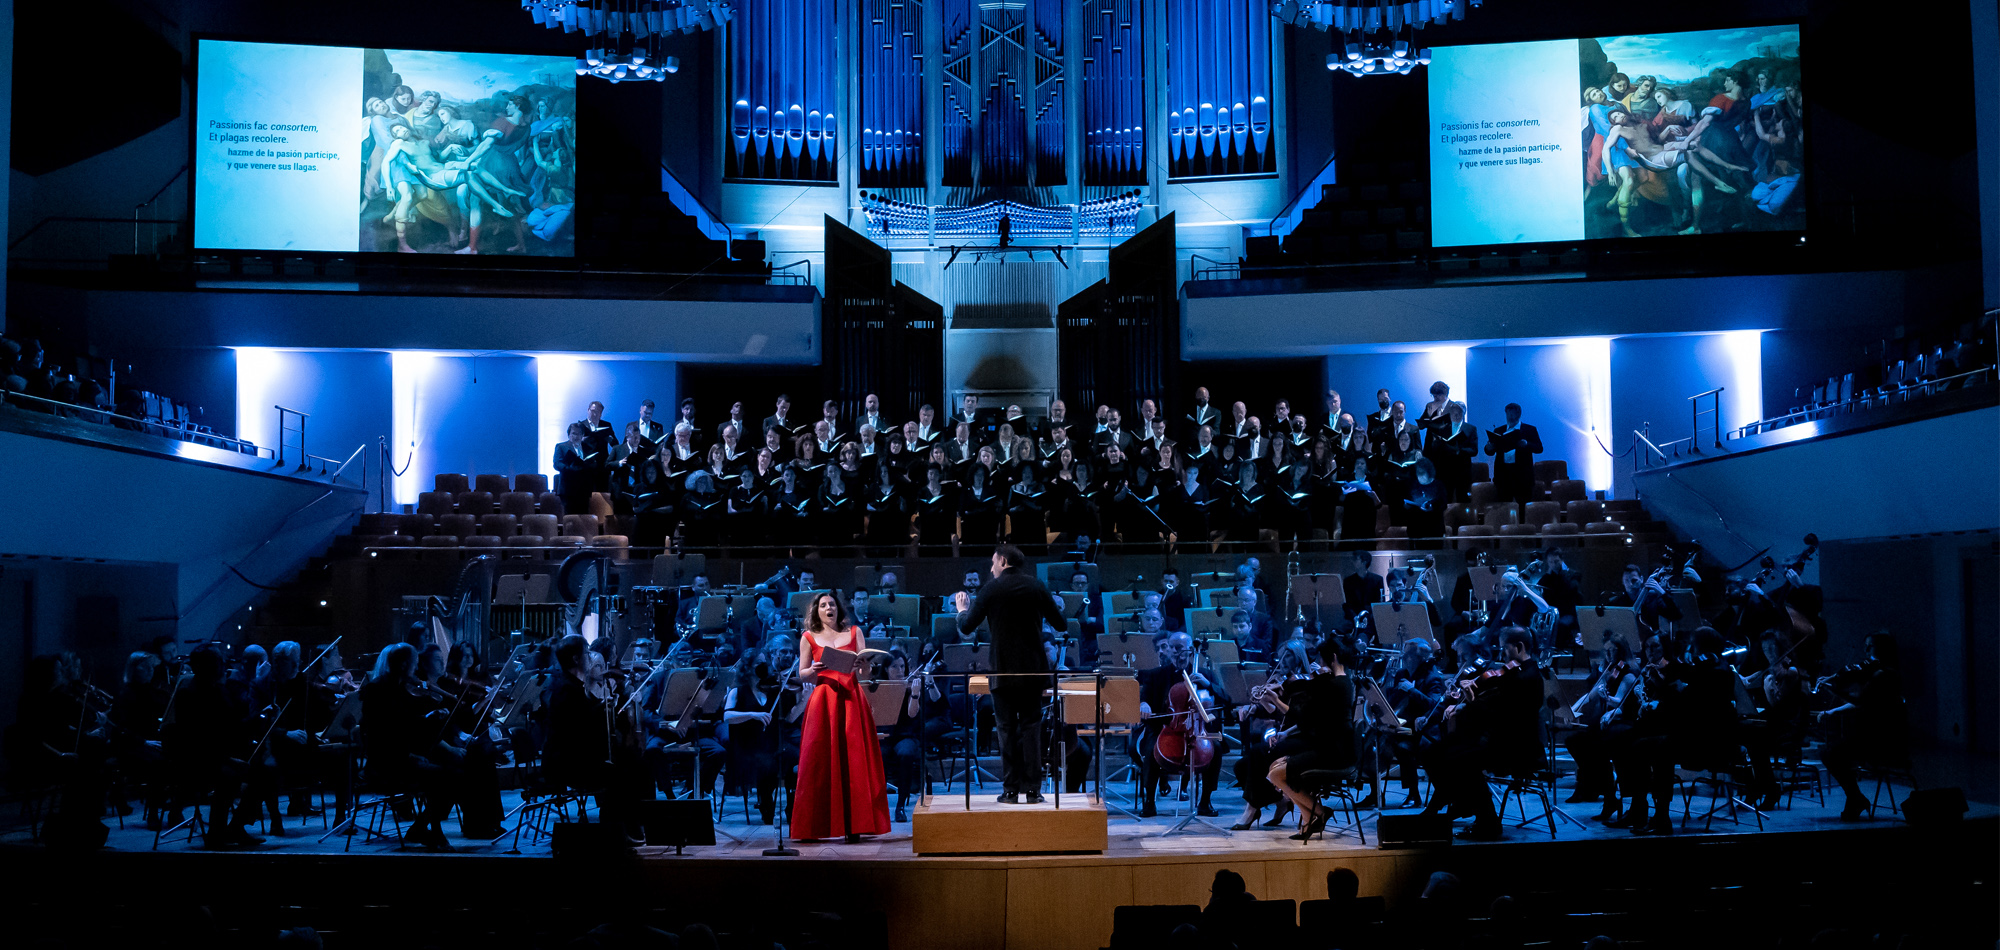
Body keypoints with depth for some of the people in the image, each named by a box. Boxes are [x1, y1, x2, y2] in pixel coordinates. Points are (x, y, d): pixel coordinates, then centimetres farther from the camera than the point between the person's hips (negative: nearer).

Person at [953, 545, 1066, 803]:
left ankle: (1011, 790, 4)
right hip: (1033, 670, 2)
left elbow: (967, 628, -2)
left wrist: (962, 609, 19)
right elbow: (1061, 625, 6)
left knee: (1007, 729, 5)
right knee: (1031, 728, 7)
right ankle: (1032, 789, 4)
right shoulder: (1038, 587, 2)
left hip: (1003, 671, -2)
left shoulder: (991, 590, -5)